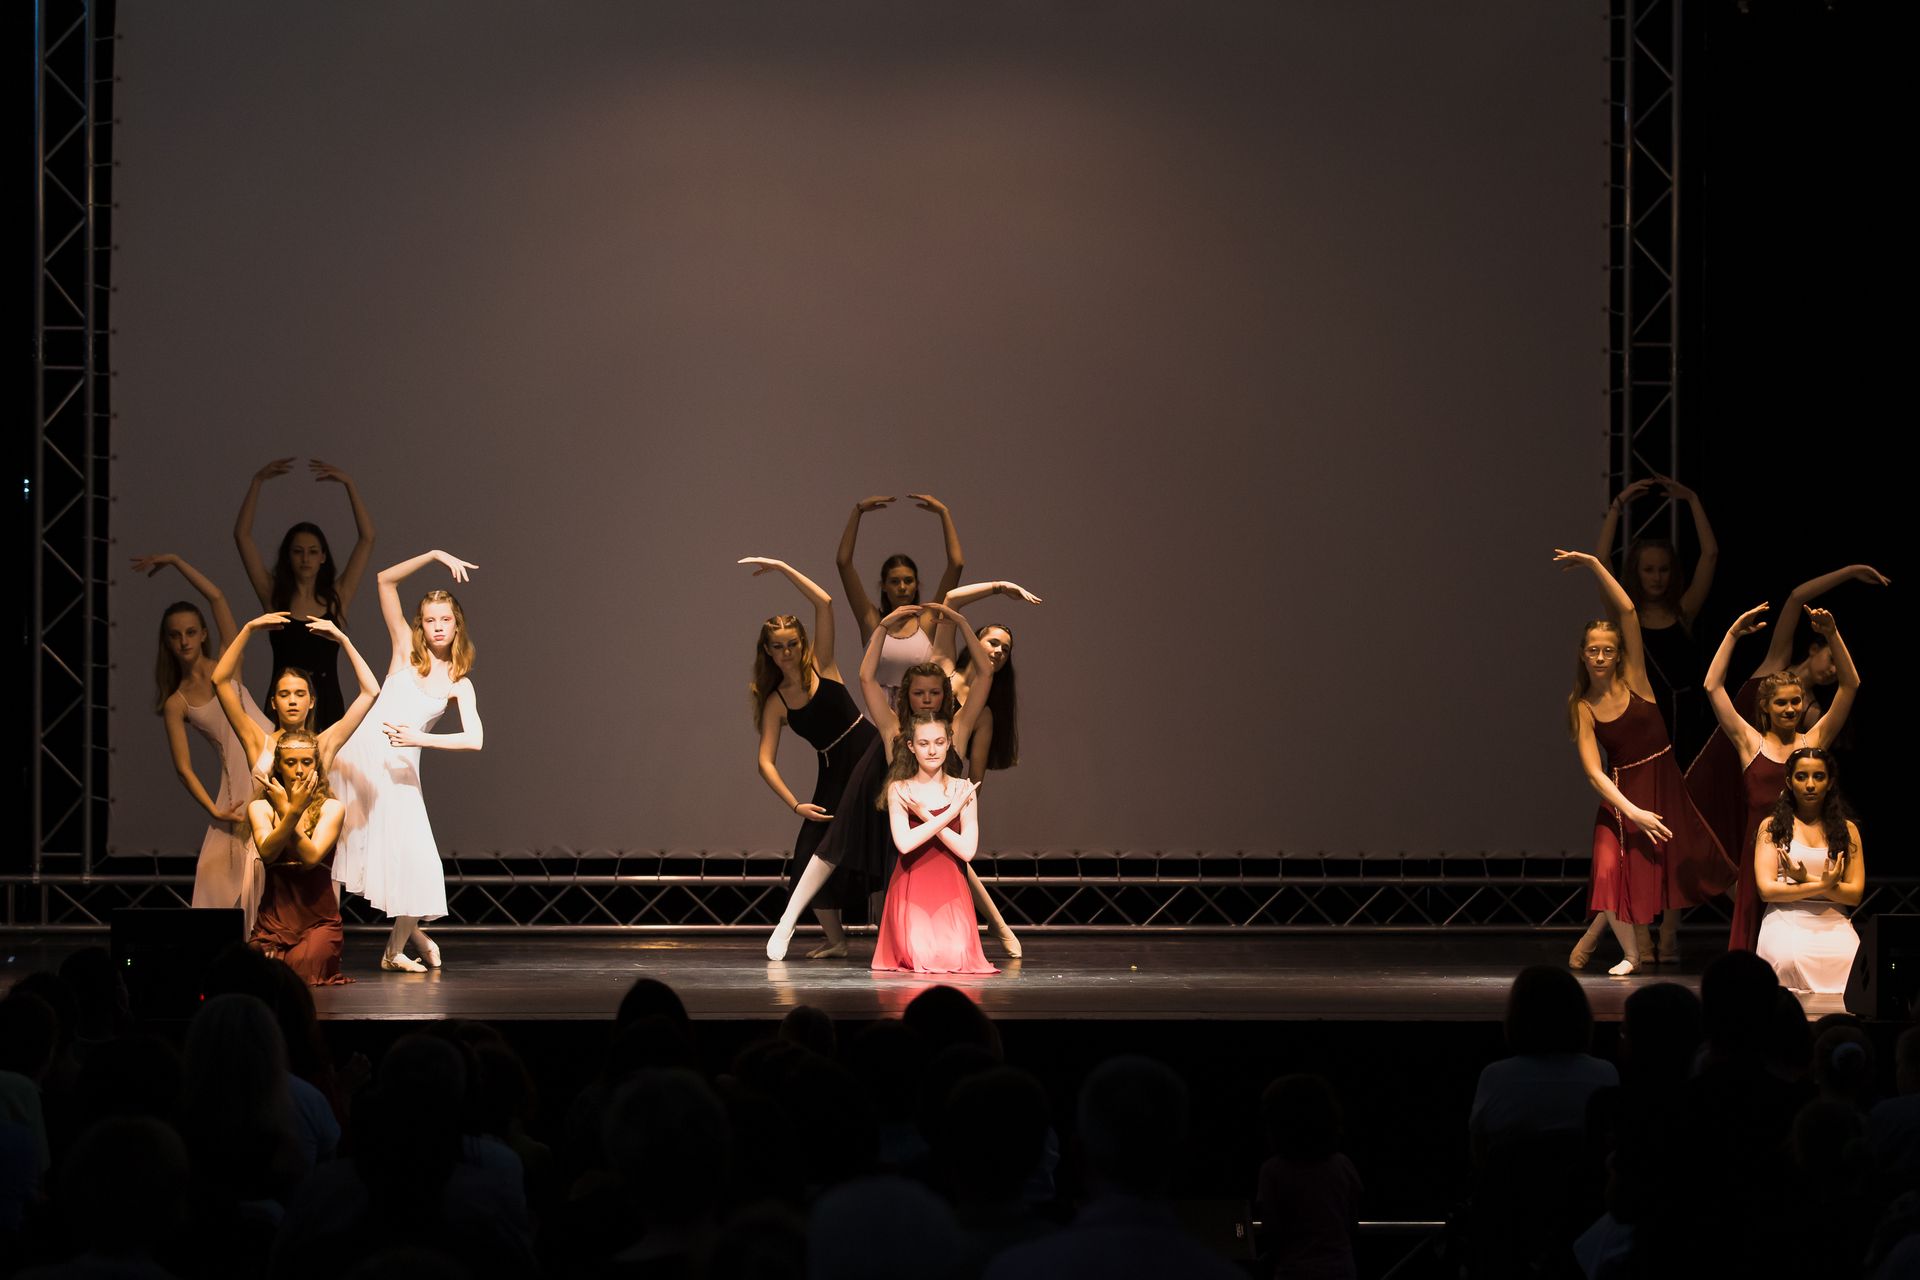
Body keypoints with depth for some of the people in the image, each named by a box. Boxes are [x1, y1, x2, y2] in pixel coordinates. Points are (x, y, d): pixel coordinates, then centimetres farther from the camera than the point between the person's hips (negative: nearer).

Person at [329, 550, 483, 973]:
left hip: (400, 769, 0)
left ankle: (396, 948, 15)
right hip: (360, 752, 0)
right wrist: (433, 556, -5)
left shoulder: (459, 683, 6)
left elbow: (475, 739, -6)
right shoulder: (405, 649, 5)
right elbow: (386, 580, 1)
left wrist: (419, 738, -15)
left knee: (412, 856, -5)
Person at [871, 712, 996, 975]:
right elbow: (905, 843, -15)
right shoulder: (899, 790, 1)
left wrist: (926, 816, -10)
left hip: (950, 890, 1)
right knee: (920, 958, -21)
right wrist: (950, 813, -13)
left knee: (955, 958, -19)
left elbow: (967, 850, -7)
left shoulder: (962, 790, 3)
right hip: (910, 889, -1)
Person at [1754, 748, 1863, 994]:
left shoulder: (1847, 829, 16)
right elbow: (1767, 889, -1)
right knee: (1790, 962, -38)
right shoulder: (1773, 826, 10)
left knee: (1852, 965, -34)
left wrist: (1807, 880, -8)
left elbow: (1855, 895, 6)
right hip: (1786, 921, -1)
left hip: (1834, 925, 1)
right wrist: (1822, 885, -9)